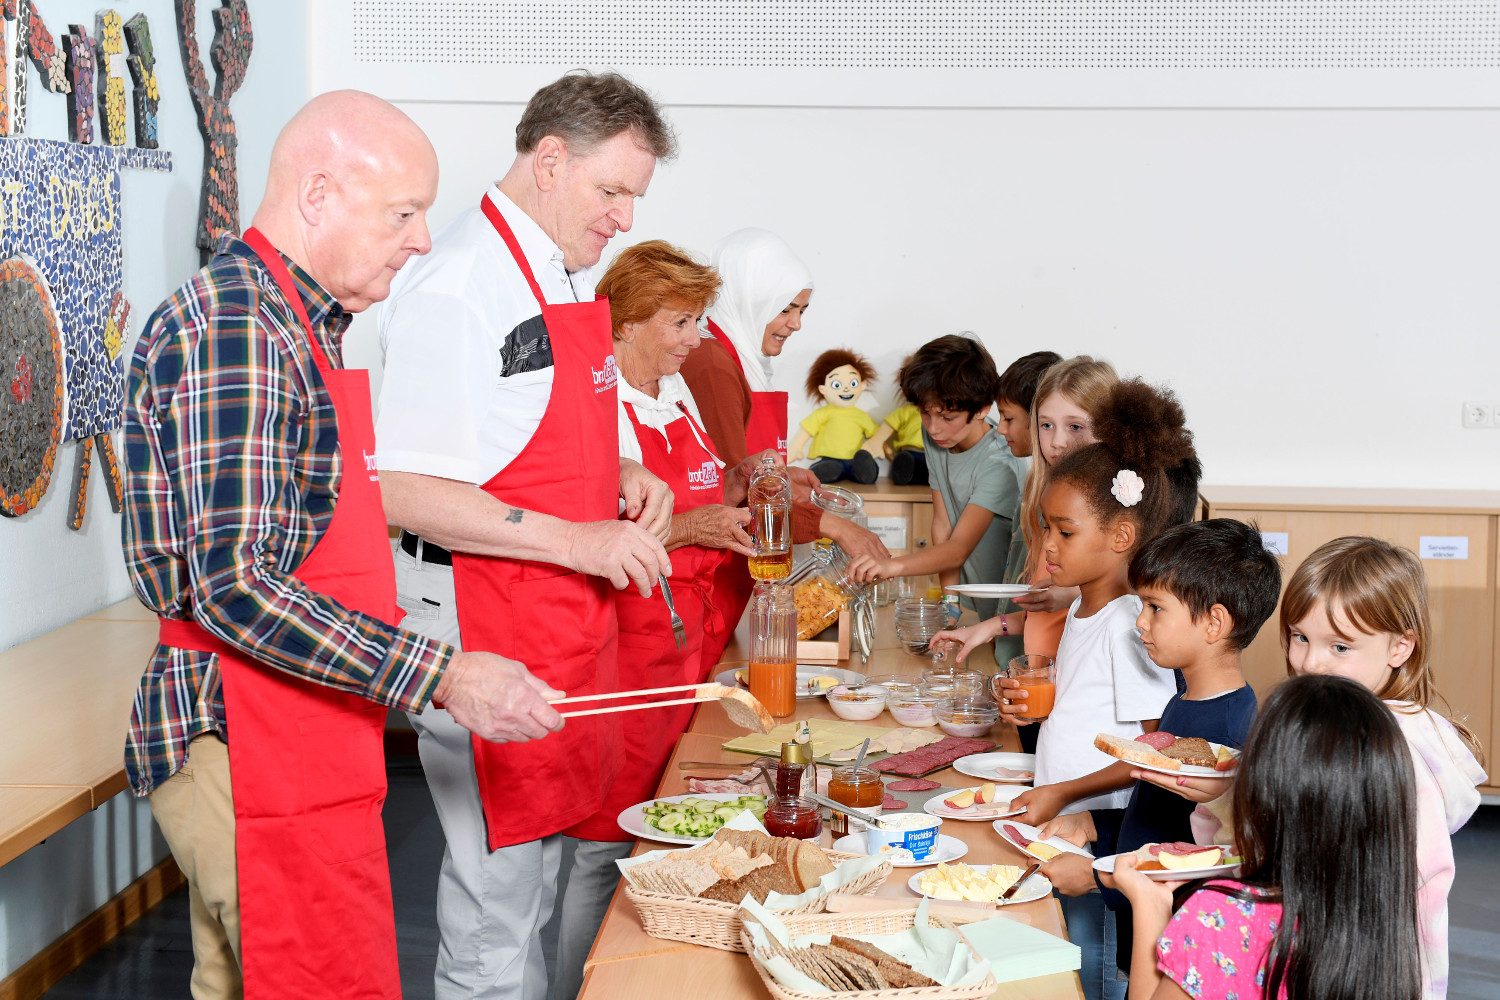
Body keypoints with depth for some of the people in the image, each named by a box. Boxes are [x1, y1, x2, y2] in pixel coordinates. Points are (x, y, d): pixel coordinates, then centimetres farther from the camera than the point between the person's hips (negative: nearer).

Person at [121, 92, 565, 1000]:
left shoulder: (307, 324, 14)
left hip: (293, 747, 10)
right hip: (249, 750, -10)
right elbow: (235, 588, -24)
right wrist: (443, 677, -25)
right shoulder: (230, 327, -19)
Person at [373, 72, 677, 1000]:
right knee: (501, 898, 1)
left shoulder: (572, 279, 13)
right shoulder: (458, 287, -17)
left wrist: (623, 476, 6)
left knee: (568, 857, 17)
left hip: (575, 624, 9)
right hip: (487, 640, -9)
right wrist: (578, 541, -22)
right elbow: (404, 490, -21)